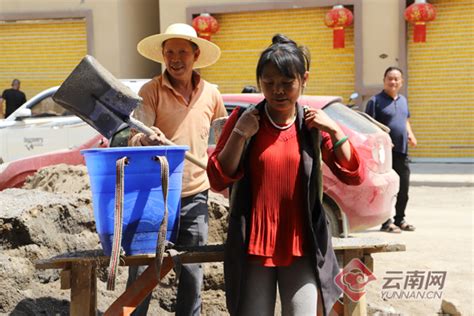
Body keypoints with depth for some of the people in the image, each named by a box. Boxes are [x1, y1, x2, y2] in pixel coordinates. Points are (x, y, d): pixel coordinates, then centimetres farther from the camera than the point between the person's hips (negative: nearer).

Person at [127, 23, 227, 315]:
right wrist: (144, 139, -37)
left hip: (195, 195, 3)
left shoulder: (211, 94, 6)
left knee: (192, 272, 11)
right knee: (142, 271, -1)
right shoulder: (151, 91, -4)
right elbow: (135, 138, -16)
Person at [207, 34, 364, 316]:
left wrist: (334, 131, -13)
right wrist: (239, 134, -15)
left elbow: (354, 176, -1)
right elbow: (218, 180, -5)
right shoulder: (243, 120, -1)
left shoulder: (313, 124, 3)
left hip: (301, 247, 1)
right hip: (253, 246, 0)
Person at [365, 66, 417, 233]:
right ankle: (386, 222, 4)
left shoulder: (403, 100, 16)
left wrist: (410, 134, 9)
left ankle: (400, 219, 24)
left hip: (402, 151, 7)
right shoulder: (376, 101, -5)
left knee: (404, 187, 11)